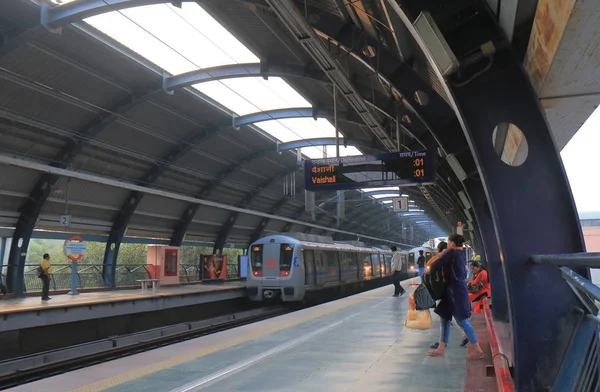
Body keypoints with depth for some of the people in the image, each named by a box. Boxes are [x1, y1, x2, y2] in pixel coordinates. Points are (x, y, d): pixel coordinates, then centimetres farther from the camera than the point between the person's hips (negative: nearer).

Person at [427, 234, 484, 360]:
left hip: (455, 292, -10)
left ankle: (477, 349, 4)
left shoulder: (451, 253, -13)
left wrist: (431, 266, 8)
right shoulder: (461, 255, 14)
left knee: (462, 321, -3)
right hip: (457, 290, 10)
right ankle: (441, 349, 18)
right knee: (445, 319, 13)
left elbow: (435, 266, -16)